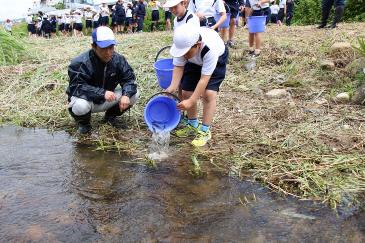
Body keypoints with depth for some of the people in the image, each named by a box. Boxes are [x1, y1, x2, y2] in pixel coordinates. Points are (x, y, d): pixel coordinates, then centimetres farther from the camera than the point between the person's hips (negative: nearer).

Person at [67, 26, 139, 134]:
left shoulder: (118, 59, -11)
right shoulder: (80, 63, -26)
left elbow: (129, 78, -8)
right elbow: (78, 87, -33)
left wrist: (126, 94, -30)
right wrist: (102, 93, -45)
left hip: (106, 100, 5)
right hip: (86, 99, -4)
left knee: (134, 94, -14)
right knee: (81, 106, -40)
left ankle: (110, 115, 13)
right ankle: (83, 122, 0)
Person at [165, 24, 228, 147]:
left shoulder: (211, 48, -44)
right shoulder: (182, 44, -33)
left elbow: (204, 79, -41)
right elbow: (178, 67, -23)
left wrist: (191, 102, -43)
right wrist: (172, 87, -38)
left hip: (216, 59, -4)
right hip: (194, 62, 5)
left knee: (209, 93, -20)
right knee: (187, 92, 0)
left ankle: (205, 131, -6)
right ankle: (193, 125, 21)